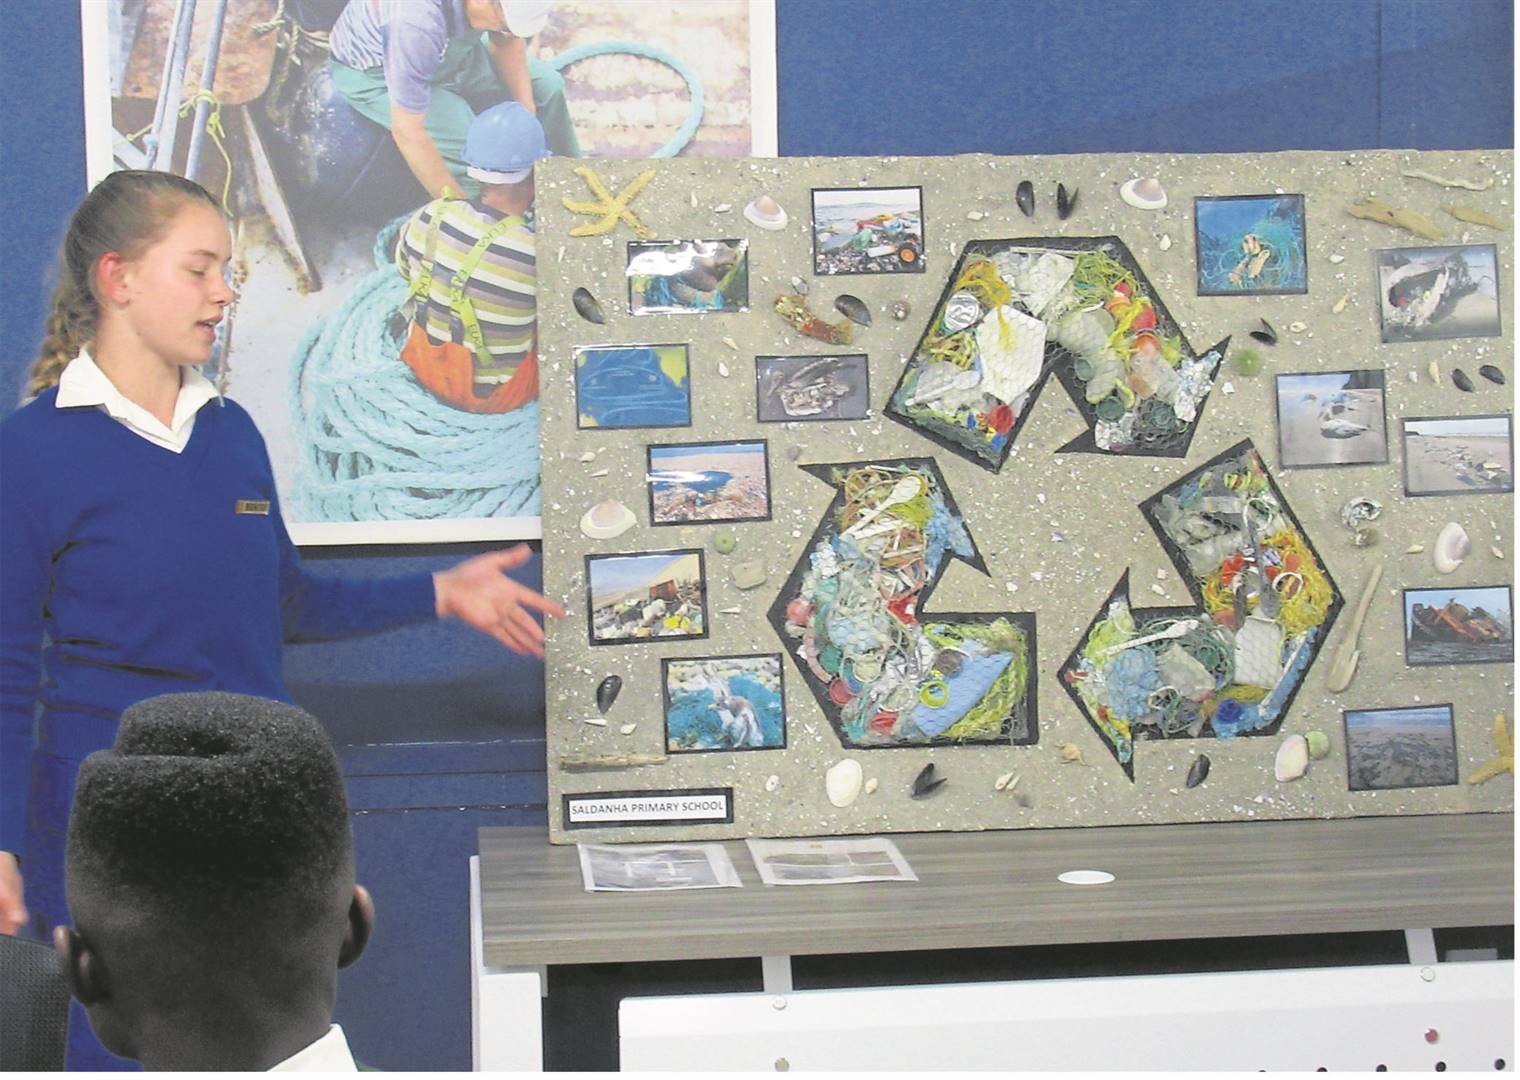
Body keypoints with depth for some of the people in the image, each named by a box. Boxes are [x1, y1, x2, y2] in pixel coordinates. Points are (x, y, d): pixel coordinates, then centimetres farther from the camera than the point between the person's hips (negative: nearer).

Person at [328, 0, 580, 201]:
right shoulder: (417, 21, -44)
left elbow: (508, 42, -3)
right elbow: (407, 131, -38)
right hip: (373, 73, -7)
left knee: (545, 86, 4)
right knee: (466, 145, -28)